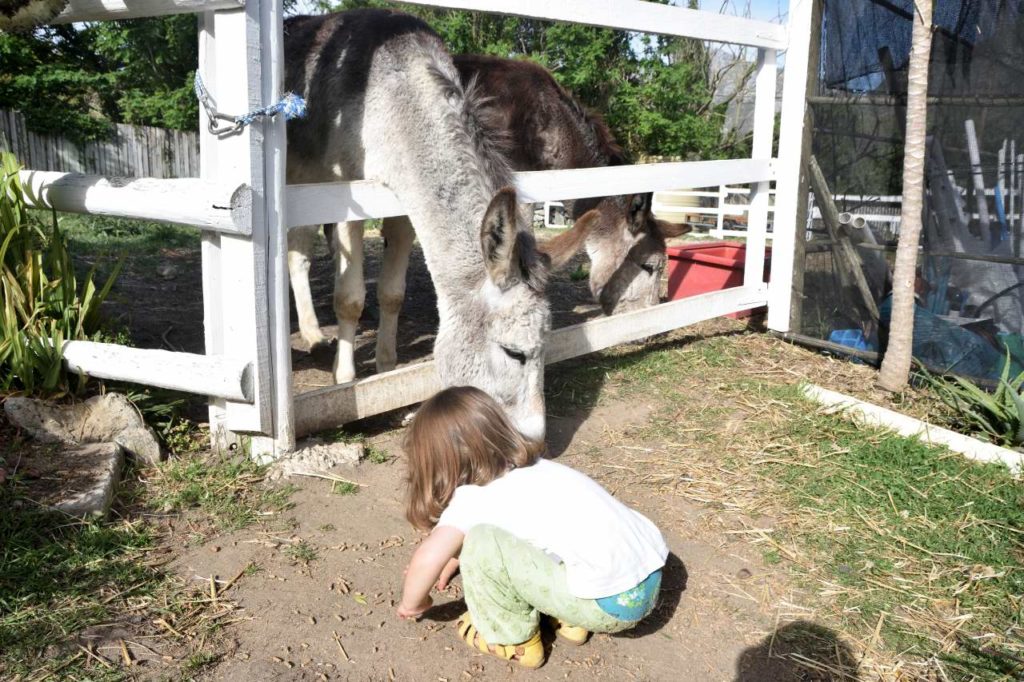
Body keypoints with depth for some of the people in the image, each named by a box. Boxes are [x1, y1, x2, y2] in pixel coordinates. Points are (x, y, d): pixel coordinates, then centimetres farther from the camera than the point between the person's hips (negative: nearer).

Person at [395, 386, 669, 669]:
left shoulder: (473, 496, -6)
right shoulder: (526, 470, 17)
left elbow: (430, 556, -21)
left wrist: (412, 602, -2)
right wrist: (451, 565, 43)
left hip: (611, 603, -9)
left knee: (481, 543, -10)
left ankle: (515, 640, 8)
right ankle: (569, 621, 22)